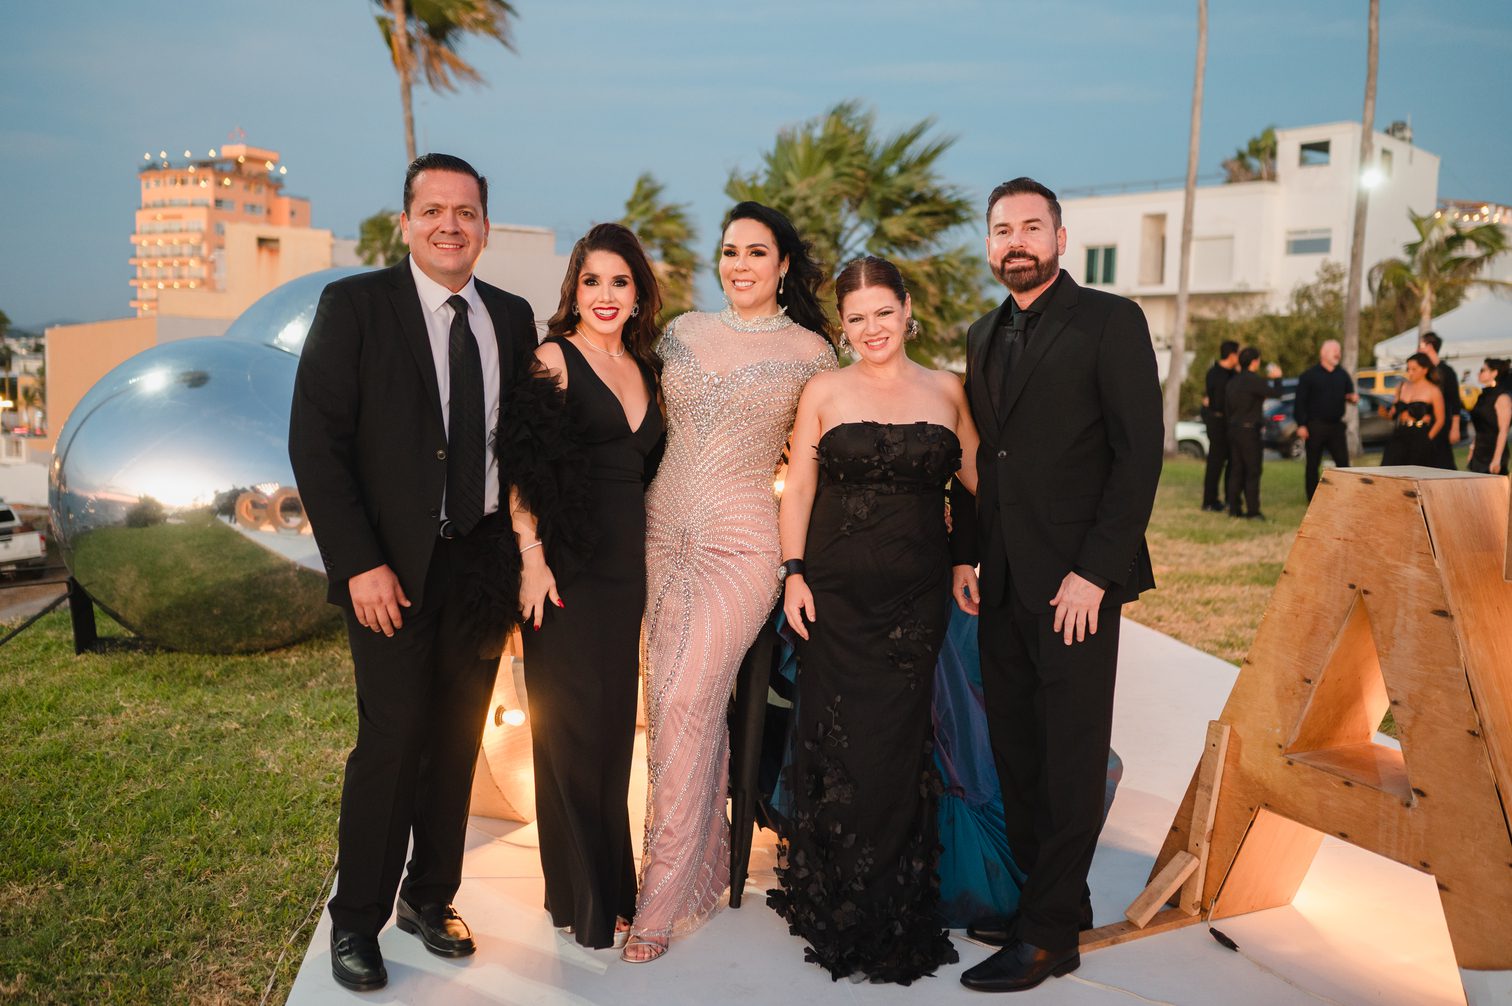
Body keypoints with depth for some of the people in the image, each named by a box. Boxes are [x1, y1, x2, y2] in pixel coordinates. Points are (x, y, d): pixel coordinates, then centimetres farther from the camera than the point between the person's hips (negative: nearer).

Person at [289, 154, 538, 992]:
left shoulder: (512, 318, 8)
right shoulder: (354, 305, -4)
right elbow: (314, 441, -9)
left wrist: (520, 552, 3)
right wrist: (360, 564, -14)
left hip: (485, 561, 4)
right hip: (394, 567, -4)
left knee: (459, 739, 11)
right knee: (392, 738, -3)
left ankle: (430, 898, 30)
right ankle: (355, 920, 19)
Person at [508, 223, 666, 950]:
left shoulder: (643, 368, 15)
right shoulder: (554, 357, -4)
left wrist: (648, 575, 15)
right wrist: (531, 554, -19)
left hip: (626, 568, 6)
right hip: (568, 567, -6)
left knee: (614, 728, 12)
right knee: (572, 730, 2)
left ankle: (612, 886, 27)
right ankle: (581, 899, 18)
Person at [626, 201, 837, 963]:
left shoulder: (810, 351, 0)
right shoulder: (683, 332, 10)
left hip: (740, 539, -4)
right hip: (665, 528, 5)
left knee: (686, 706, -10)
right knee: (670, 704, 7)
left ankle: (664, 901, 3)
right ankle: (707, 861, 24)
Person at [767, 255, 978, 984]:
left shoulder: (946, 390, 7)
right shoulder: (823, 392, 4)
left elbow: (973, 485, 11)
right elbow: (798, 488, 3)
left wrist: (966, 560, 0)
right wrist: (793, 573, -5)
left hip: (916, 595, 1)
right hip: (836, 592, -1)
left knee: (898, 742, 5)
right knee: (838, 739, 3)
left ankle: (895, 906, 24)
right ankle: (838, 904, 23)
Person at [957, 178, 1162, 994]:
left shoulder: (1109, 321, -5)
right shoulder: (983, 336, 15)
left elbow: (1140, 453, -10)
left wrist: (1094, 571, -16)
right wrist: (973, 555, 8)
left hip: (1076, 581, -7)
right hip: (1004, 582, 7)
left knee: (1070, 757, 2)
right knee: (1015, 747, 12)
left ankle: (1048, 933, 13)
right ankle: (1046, 895, 28)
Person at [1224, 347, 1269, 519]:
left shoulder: (1232, 382, 13)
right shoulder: (1253, 380, -13)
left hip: (1233, 429, 8)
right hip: (1249, 429, -8)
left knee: (1236, 471, 10)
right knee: (1253, 471, -3)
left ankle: (1234, 508, 10)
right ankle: (1253, 510, -3)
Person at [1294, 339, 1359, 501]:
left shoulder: (1342, 375, 12)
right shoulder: (1309, 375, -3)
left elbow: (1349, 394, 20)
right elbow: (1300, 401, -6)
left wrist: (1353, 398, -6)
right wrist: (1301, 425, -13)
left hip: (1336, 425, 4)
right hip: (1315, 426, -4)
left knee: (1343, 462, -2)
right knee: (1313, 465, 3)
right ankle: (1313, 501, 10)